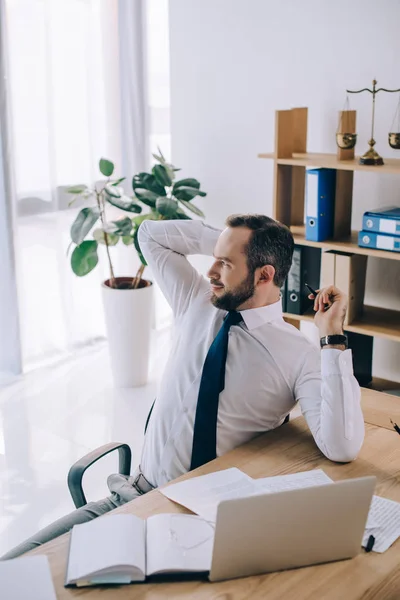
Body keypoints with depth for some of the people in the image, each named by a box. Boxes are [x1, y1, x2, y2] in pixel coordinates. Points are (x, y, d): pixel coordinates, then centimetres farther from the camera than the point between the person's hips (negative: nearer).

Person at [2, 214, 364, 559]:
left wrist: (333, 339, -26)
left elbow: (342, 448, -25)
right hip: (135, 496, 5)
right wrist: (228, 241, 3)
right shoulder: (198, 304, 4)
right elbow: (151, 234, 15)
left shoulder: (299, 355, -12)